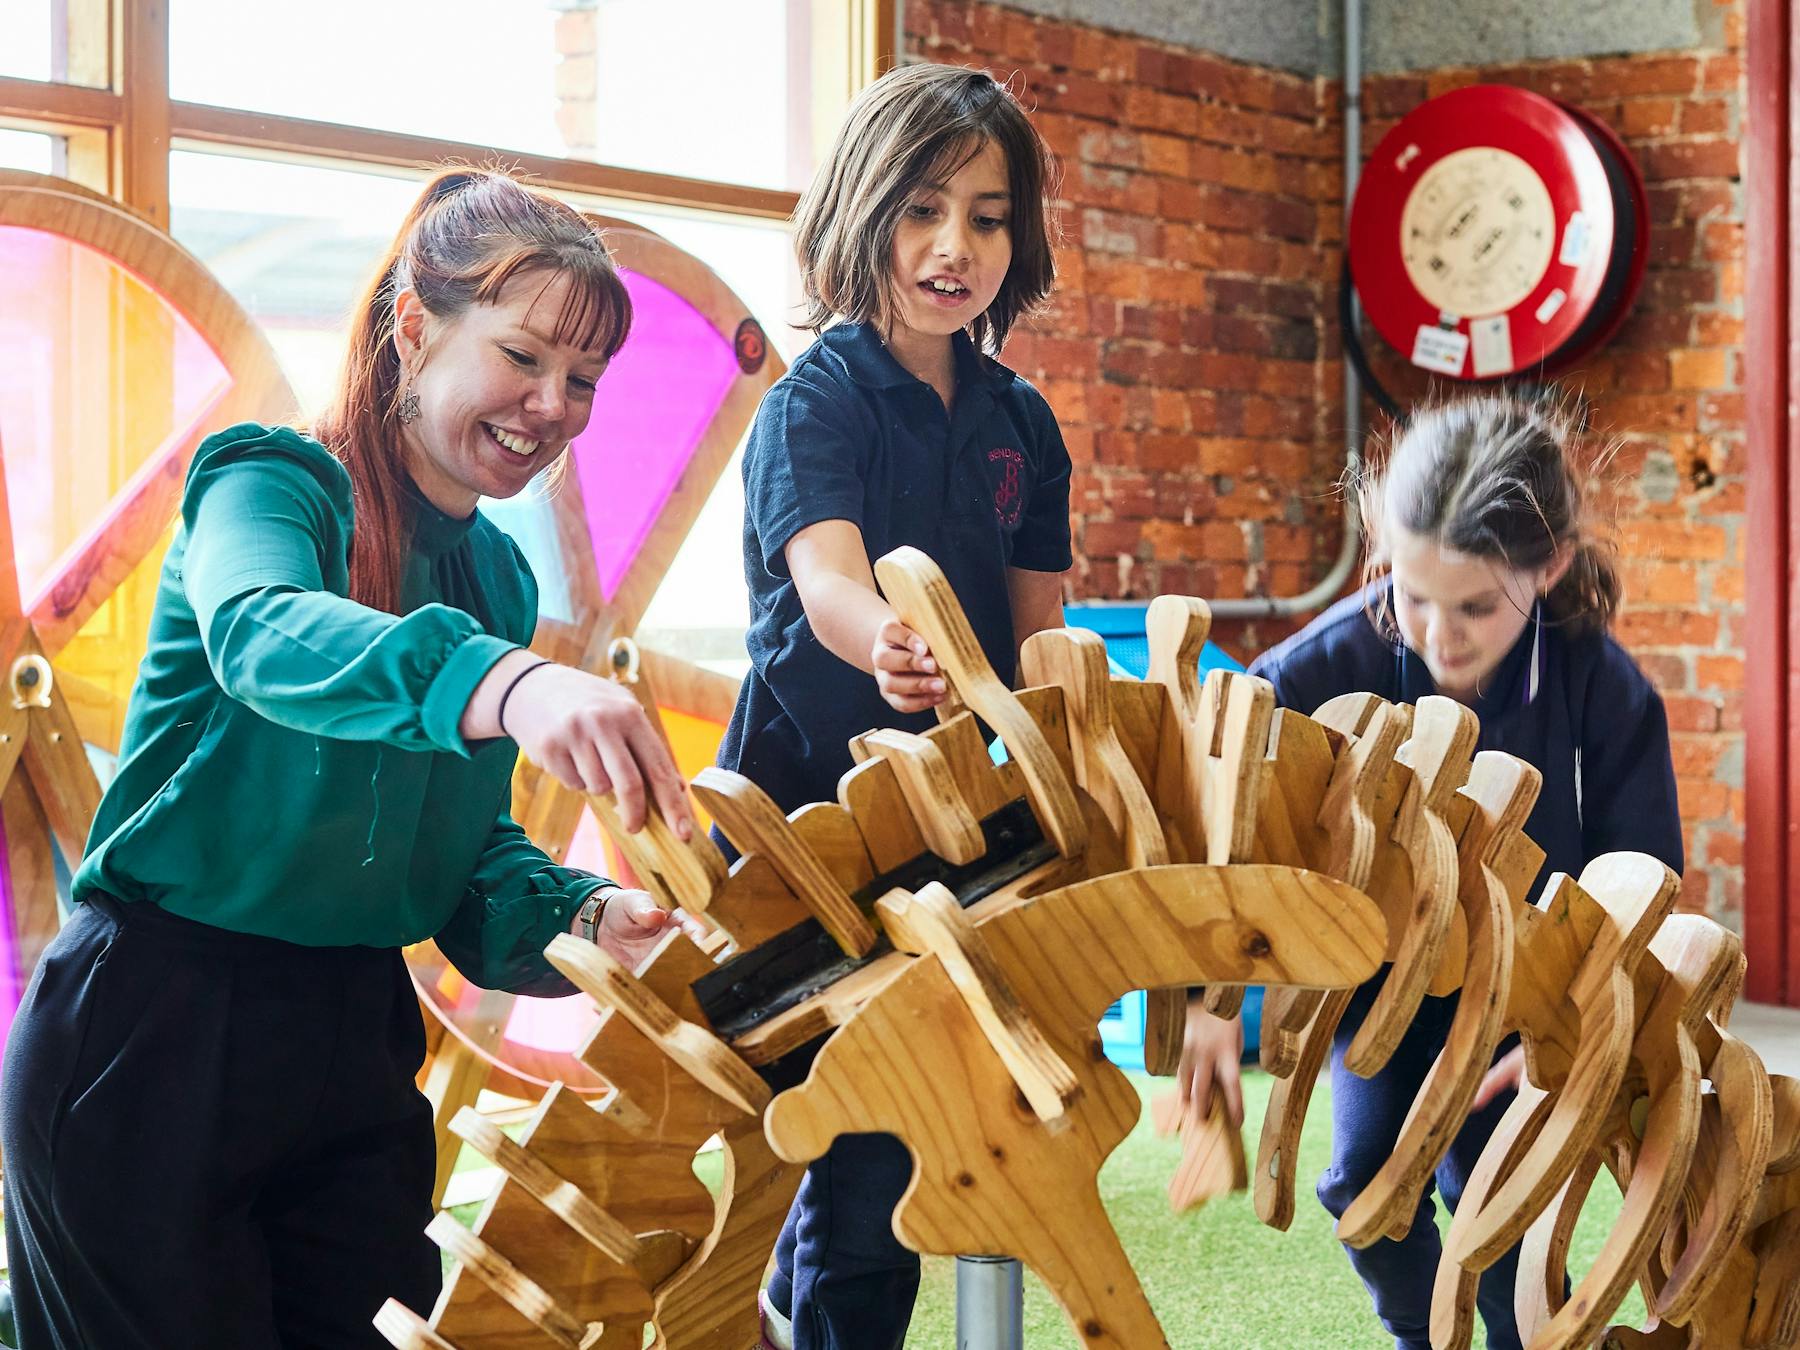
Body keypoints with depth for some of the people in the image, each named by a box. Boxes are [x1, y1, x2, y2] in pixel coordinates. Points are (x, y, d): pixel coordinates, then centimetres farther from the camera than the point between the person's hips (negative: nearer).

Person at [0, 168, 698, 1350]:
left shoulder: (501, 578, 11)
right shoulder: (276, 485, -11)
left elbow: (473, 849, 11)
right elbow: (262, 633, -36)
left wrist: (583, 916, -12)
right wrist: (498, 681, -54)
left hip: (355, 1045, 7)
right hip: (154, 1032, -6)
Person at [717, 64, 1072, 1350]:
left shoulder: (1021, 423, 6)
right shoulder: (816, 403, -11)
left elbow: (1036, 630, 10)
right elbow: (828, 583, -29)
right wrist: (890, 646, -51)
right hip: (813, 800, -5)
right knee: (870, 1159, -7)